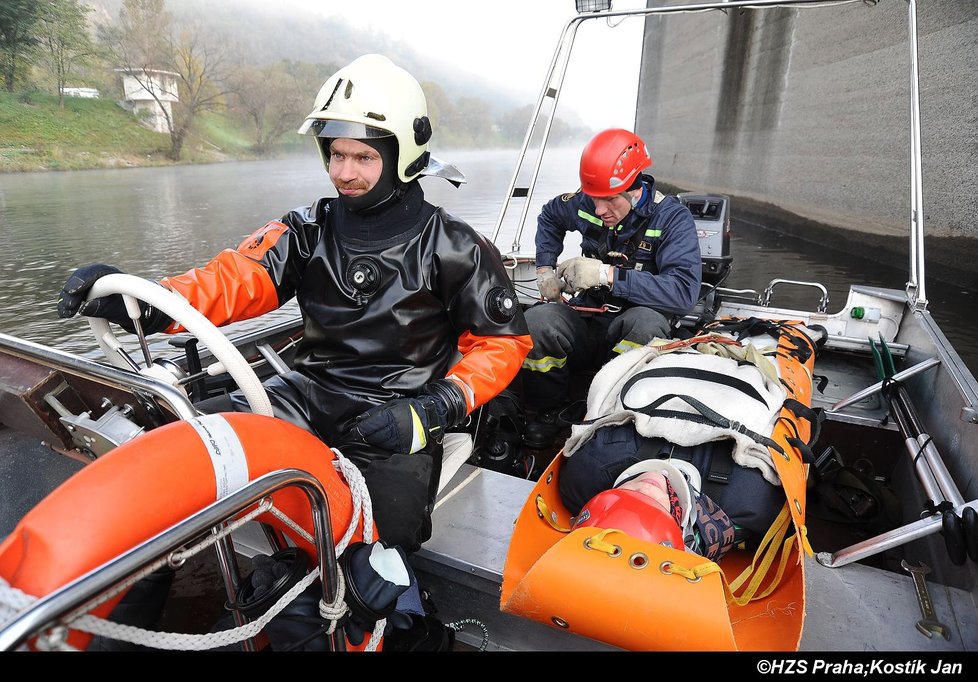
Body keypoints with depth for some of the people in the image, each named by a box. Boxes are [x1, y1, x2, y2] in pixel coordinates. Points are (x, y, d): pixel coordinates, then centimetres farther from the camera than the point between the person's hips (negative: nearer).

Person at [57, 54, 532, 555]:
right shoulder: (310, 231, 7)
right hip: (311, 393, 4)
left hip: (395, 416, -3)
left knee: (385, 528, -27)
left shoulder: (452, 247, -3)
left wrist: (435, 409, -15)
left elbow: (502, 341, -1)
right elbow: (236, 280, -7)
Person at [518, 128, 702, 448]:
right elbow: (549, 216, 23)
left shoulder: (672, 217, -14)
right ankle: (550, 410, -3)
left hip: (632, 327, -3)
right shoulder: (584, 204, -2)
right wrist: (545, 268, 9)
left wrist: (609, 275, -33)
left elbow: (683, 291, -28)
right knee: (534, 323, -29)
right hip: (585, 319, 3)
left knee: (647, 322, -39)